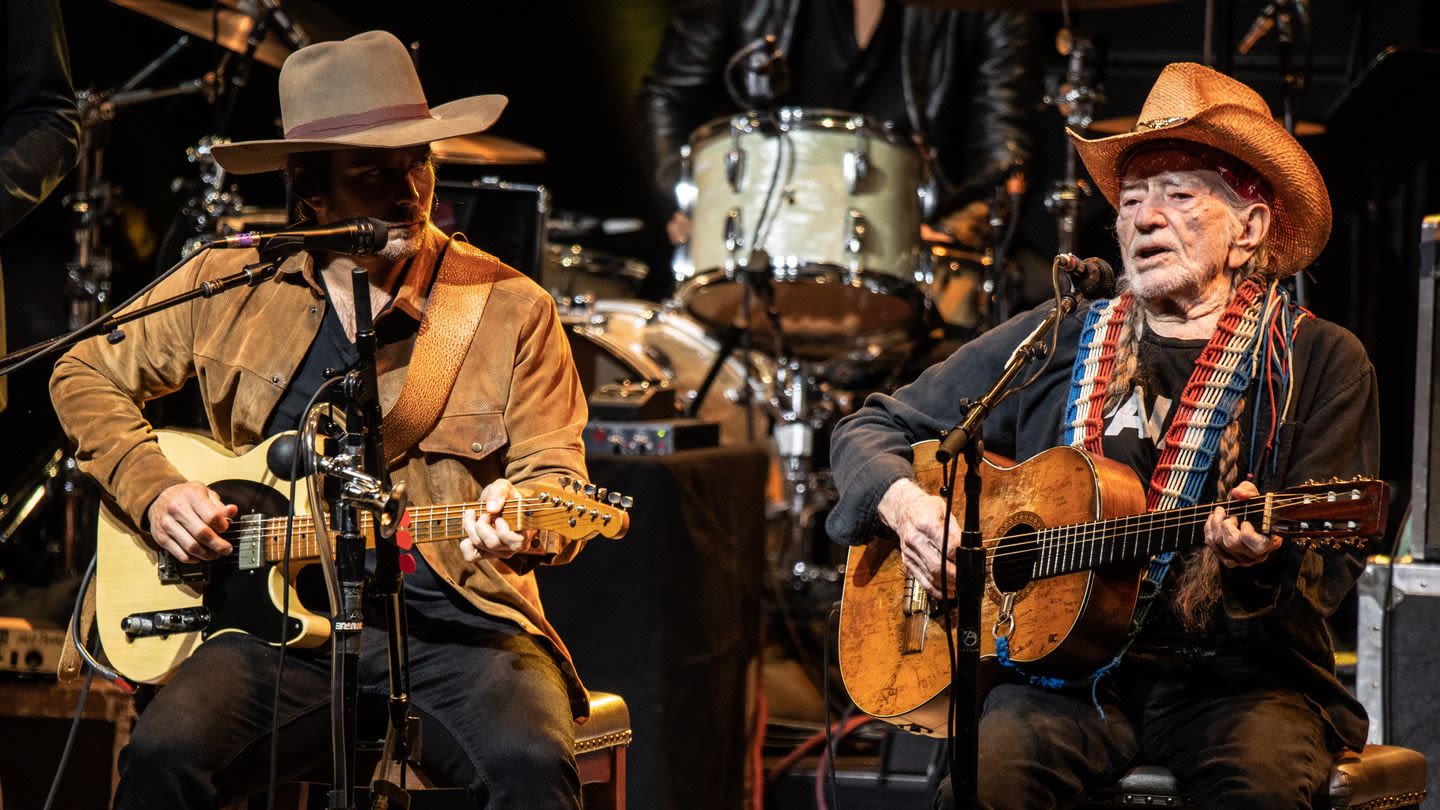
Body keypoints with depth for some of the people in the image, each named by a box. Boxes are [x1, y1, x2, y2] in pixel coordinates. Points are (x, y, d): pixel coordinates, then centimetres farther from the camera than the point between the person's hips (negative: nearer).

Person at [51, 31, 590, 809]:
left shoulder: (512, 308, 3)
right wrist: (152, 490, 4)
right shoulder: (231, 283, 9)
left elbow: (557, 480, 1)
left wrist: (522, 526, -24)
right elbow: (88, 373, 21)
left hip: (455, 628, -1)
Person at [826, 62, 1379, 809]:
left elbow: (1332, 563, -1)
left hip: (1235, 672, -1)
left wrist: (1265, 558, -25)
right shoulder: (1054, 345, 15)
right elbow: (874, 428, 22)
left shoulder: (1318, 362, 8)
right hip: (1066, 674, 1)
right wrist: (906, 504, 0)